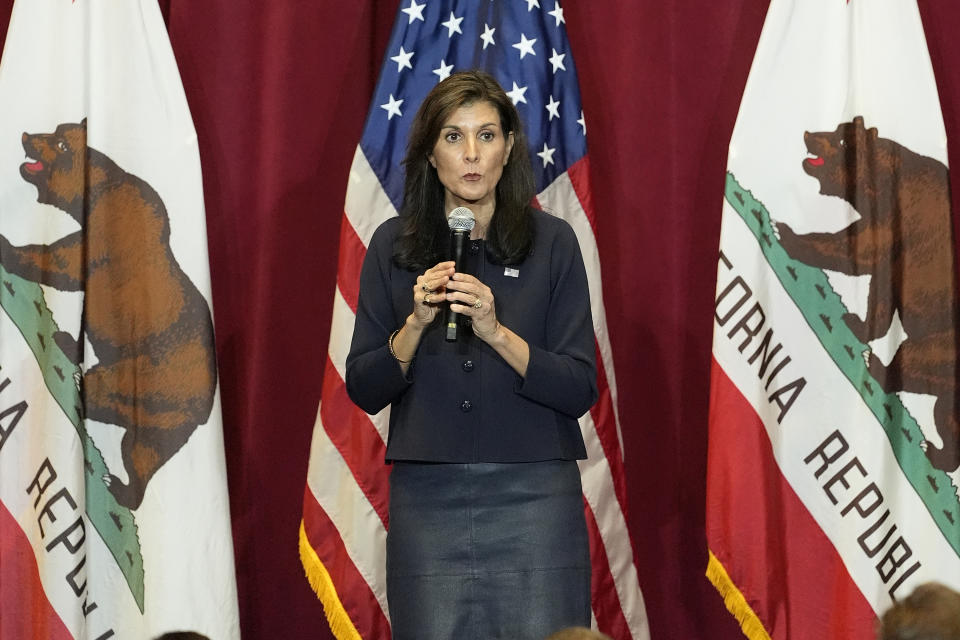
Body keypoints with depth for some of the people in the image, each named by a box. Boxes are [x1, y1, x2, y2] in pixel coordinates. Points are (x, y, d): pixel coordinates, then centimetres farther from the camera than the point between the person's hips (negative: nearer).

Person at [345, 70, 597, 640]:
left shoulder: (552, 242, 2)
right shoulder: (393, 246, 6)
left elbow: (580, 391, -3)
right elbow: (365, 390, 5)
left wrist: (496, 332, -15)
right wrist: (415, 324, -12)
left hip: (533, 499, -1)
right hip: (427, 497, 1)